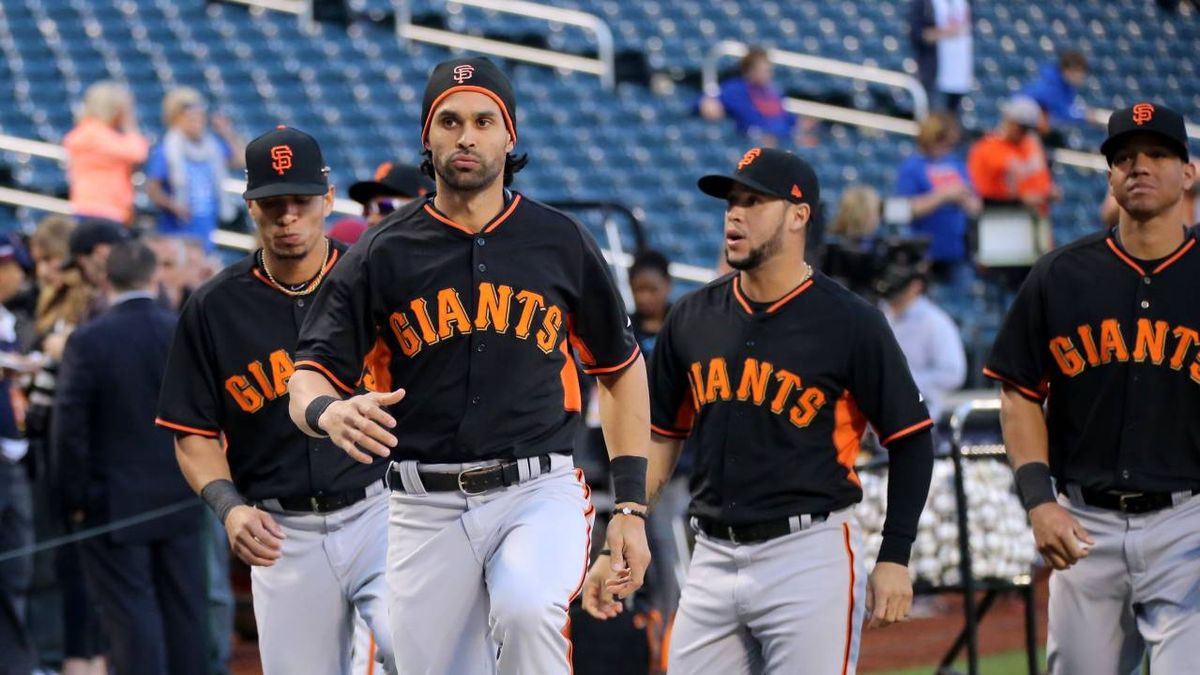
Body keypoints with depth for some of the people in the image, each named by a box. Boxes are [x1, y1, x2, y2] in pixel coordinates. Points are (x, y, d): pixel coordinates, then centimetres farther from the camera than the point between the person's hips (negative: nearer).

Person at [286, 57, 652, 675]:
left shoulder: (560, 242, 5)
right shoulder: (383, 253, 3)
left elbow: (621, 370, 15)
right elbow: (309, 378, -1)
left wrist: (631, 506, 8)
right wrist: (330, 413, -26)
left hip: (538, 492, -1)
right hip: (426, 508, 2)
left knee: (525, 611, -33)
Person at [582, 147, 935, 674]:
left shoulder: (850, 323, -6)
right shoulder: (693, 318, 9)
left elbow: (910, 440, -2)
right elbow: (660, 439, 17)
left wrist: (894, 558, -8)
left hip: (810, 557, -5)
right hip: (712, 560, 5)